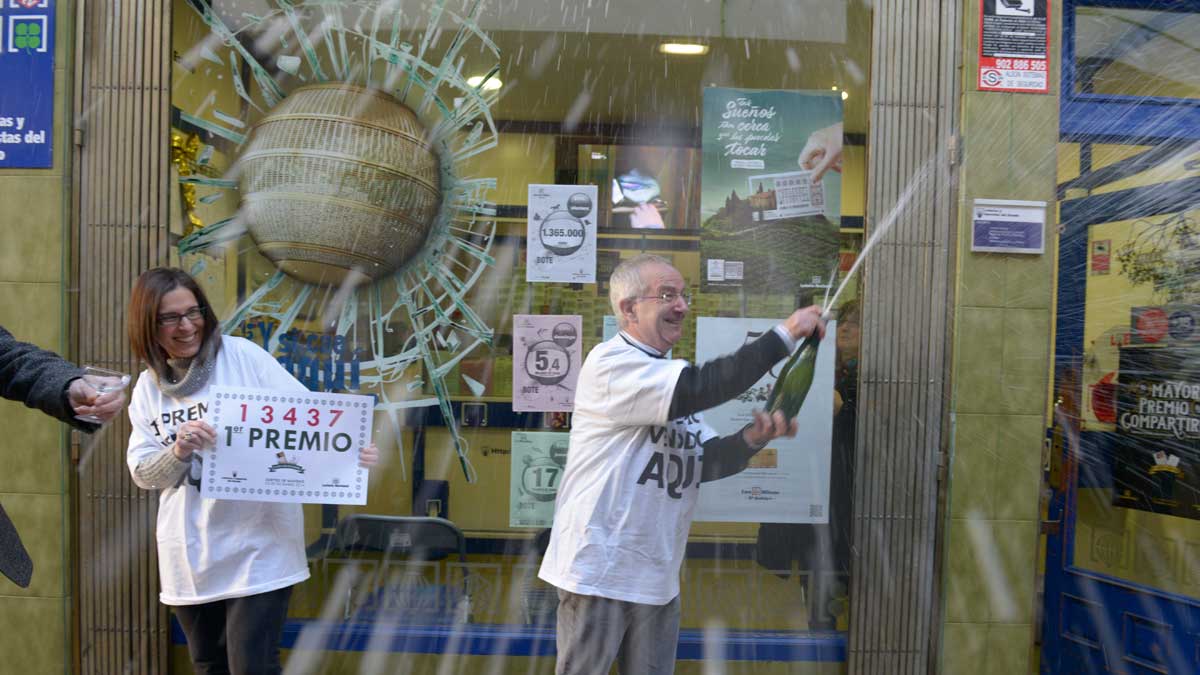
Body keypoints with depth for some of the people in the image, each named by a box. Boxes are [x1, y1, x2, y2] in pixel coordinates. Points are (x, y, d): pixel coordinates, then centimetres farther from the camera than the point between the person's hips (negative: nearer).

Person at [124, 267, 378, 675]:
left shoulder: (242, 356, -6)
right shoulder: (148, 388, 7)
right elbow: (142, 473, 3)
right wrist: (179, 452, -18)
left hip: (256, 546, -5)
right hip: (191, 555, 5)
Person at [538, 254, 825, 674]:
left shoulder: (671, 380, 14)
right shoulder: (611, 363, -15)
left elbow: (705, 461, 8)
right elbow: (700, 387, -28)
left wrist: (753, 438, -12)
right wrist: (785, 335, -23)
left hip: (658, 577, 8)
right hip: (598, 571, -8)